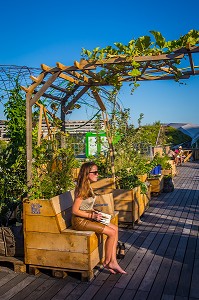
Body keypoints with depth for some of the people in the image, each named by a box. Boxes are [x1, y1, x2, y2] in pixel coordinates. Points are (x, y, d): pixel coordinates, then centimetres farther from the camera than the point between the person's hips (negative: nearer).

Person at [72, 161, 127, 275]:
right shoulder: (82, 189, -20)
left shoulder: (88, 187, 10)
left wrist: (95, 213, 3)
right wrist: (92, 215, -18)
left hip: (88, 218, 10)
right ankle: (107, 262, 2)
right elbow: (75, 210, -21)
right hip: (80, 221, -10)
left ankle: (113, 262, -1)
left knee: (115, 228, -1)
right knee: (112, 232, -16)